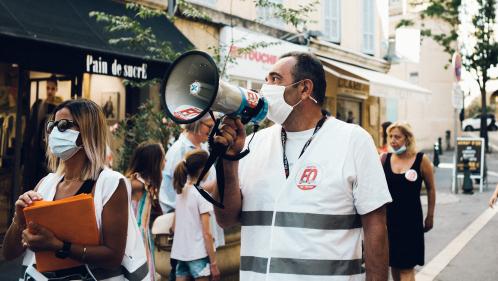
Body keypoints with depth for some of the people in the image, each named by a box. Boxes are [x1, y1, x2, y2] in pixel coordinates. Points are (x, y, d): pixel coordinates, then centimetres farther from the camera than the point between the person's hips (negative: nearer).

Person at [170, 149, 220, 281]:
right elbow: (206, 233, -14)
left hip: (180, 253, 7)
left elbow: (174, 226, 13)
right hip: (198, 255, -6)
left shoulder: (180, 192, 8)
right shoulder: (202, 194, -13)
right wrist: (213, 263, -10)